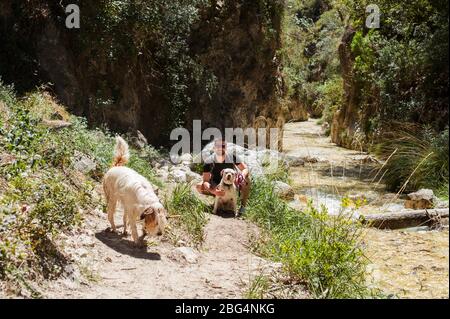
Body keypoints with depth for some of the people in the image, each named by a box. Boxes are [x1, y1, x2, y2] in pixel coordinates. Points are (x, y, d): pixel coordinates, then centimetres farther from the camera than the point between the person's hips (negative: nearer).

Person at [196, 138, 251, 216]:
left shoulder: (232, 157, -20)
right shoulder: (209, 162, -22)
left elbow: (245, 169, -13)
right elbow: (206, 181, -26)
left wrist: (242, 176, -38)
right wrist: (213, 191, -46)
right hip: (216, 185, 0)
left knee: (246, 178, -27)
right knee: (199, 187, -25)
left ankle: (243, 205, -15)